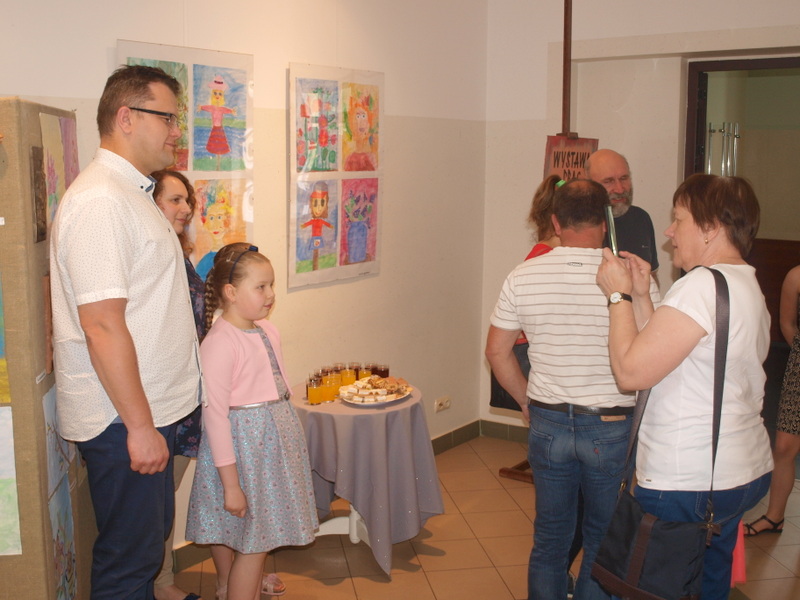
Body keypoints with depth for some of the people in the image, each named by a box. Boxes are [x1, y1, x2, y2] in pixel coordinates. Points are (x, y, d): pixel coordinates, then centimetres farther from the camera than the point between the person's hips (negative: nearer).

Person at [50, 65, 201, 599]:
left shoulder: (132, 192, 14)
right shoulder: (100, 200, -20)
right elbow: (102, 326, -25)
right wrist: (140, 426, -22)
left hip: (149, 410, 10)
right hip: (125, 420, -10)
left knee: (152, 537, 22)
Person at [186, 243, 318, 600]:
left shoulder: (267, 330, 5)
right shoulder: (219, 343, -20)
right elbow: (215, 416, -20)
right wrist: (230, 483, -19)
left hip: (274, 441, 8)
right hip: (242, 444, -8)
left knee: (260, 538, 18)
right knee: (251, 543, 3)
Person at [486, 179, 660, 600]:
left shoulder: (523, 277, -6)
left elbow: (497, 351, 2)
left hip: (548, 423, 2)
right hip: (612, 427, -2)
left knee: (549, 537, 18)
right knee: (604, 542, 16)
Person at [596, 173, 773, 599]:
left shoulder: (702, 285, -20)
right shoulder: (747, 286, 12)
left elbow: (631, 371, -22)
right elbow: (659, 352, 11)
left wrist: (619, 295, -11)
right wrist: (640, 296, 7)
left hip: (687, 485, -10)